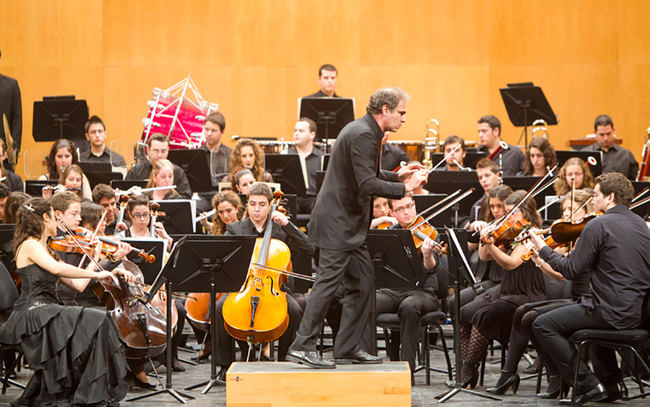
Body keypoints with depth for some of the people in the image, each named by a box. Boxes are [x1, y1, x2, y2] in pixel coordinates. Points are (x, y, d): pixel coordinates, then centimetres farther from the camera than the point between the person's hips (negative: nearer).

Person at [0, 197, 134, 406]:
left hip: (46, 310, 9)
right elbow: (56, 268, -25)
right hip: (31, 314, -9)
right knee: (96, 322, -23)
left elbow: (77, 285, 19)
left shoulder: (45, 250, 23)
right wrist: (96, 274, -22)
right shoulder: (30, 245, -5)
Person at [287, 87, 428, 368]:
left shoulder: (366, 132, 15)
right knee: (329, 279, -11)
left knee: (362, 280, 10)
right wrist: (404, 188, -20)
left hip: (348, 223, 11)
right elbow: (368, 185, -25)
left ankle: (348, 348, 15)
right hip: (337, 222, -11)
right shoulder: (362, 135, -17)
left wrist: (397, 175, 16)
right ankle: (302, 346, -9)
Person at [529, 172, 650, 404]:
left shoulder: (599, 226, -13)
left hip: (614, 312, -9)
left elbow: (570, 271, -11)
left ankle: (587, 385, -3)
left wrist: (542, 247, 2)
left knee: (543, 325, -1)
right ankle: (610, 383, 31)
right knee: (594, 316, 39)